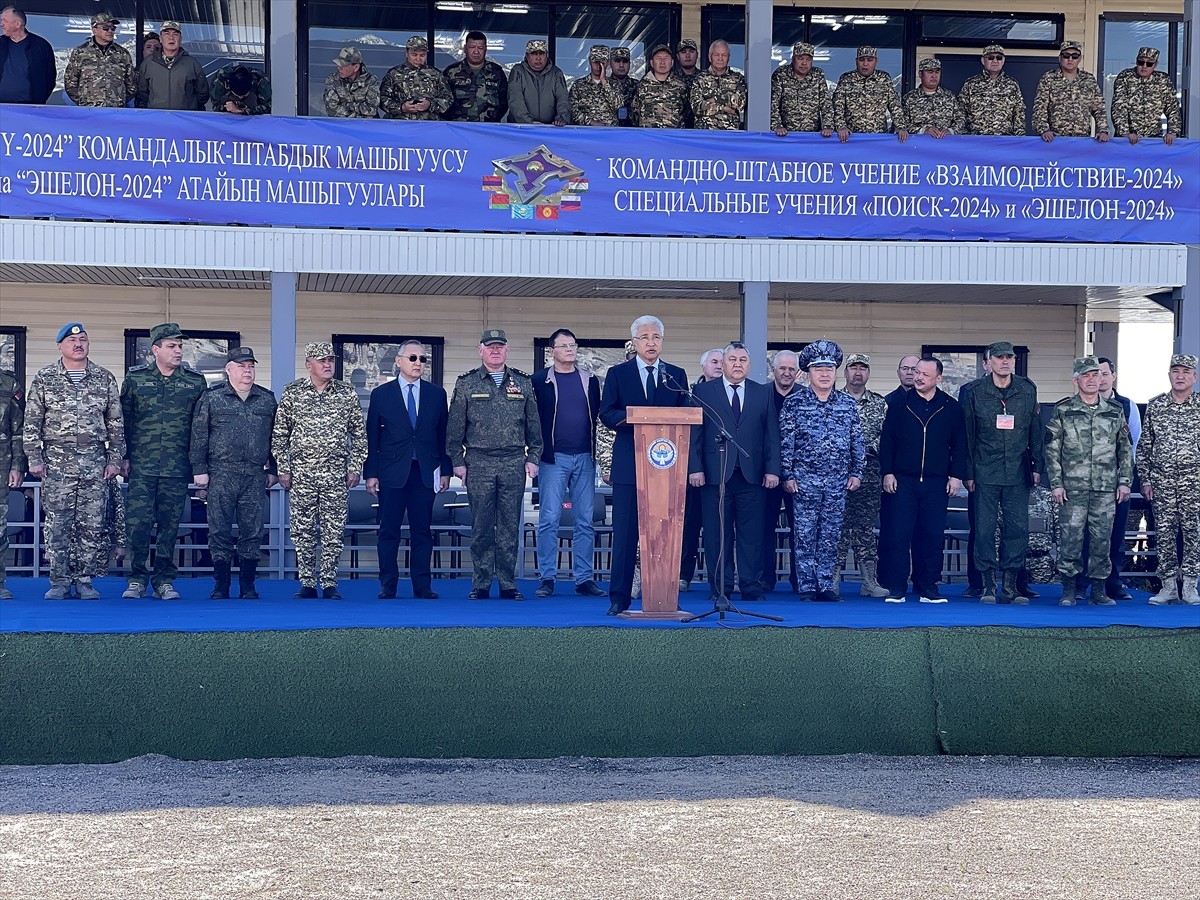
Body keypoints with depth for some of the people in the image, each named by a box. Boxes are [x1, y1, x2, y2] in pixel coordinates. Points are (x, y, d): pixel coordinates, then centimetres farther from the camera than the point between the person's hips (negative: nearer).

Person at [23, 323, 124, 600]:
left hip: (95, 461, 1)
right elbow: (31, 422, 4)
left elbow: (116, 423, 10)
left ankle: (84, 579, 9)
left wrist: (114, 459, 4)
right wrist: (34, 459, -3)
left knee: (92, 523, 1)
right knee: (57, 524, -2)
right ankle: (59, 581, 6)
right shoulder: (44, 379, 5)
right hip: (57, 461, -1)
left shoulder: (105, 379, 9)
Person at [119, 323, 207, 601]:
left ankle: (164, 580, 13)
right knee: (137, 522, -5)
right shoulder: (135, 378, 6)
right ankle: (137, 580, 6)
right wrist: (123, 456, 3)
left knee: (170, 525, 4)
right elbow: (123, 420, 9)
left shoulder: (195, 382, 7)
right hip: (141, 466, -1)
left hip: (177, 469, 1)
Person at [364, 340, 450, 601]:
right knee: (389, 531, 1)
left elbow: (443, 434, 10)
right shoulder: (381, 394, 5)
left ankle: (422, 586, 7)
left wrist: (445, 470, 5)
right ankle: (388, 586, 7)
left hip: (425, 472, 1)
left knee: (422, 531, 3)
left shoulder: (437, 394, 9)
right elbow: (372, 437, 4)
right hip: (391, 472, -1)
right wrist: (371, 474, -2)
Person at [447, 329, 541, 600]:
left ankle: (508, 584, 9)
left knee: (510, 527, 3)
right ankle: (481, 585, 7)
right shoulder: (466, 384, 5)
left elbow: (533, 424, 12)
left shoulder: (523, 383, 10)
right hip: (479, 463, -1)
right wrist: (457, 461, 0)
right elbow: (455, 426, 5)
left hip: (514, 464, 1)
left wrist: (532, 458, 5)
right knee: (481, 526, 1)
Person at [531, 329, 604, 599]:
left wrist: (596, 452, 5)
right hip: (553, 458, -3)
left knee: (585, 521, 4)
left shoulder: (590, 380, 12)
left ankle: (584, 579, 8)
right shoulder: (540, 381, 2)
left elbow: (597, 417, 12)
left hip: (584, 458, 3)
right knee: (549, 519, -4)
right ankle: (547, 578, 2)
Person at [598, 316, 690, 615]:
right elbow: (606, 413, 0)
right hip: (629, 464, -2)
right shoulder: (618, 374, 8)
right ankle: (619, 598, 3)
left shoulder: (677, 375, 13)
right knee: (625, 532, -2)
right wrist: (629, 418, -19)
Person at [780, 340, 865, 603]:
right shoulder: (794, 402, 0)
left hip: (838, 481, 3)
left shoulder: (848, 404, 8)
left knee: (831, 536, 5)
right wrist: (788, 475, -5)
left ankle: (826, 586, 10)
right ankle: (807, 587, 5)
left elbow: (857, 441, 11)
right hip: (805, 479, -2)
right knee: (805, 535, 0)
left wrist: (856, 472, 5)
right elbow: (786, 442, -1)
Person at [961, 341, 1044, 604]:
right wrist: (968, 473, 0)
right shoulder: (975, 393, 1)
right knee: (984, 528, -1)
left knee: (1018, 528, 1)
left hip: (1018, 473, 2)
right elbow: (967, 435, 3)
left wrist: (1037, 466, 9)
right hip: (985, 473, -2)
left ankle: (1010, 585, 7)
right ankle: (988, 585, 6)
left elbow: (1035, 432, 12)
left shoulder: (1027, 390, 6)